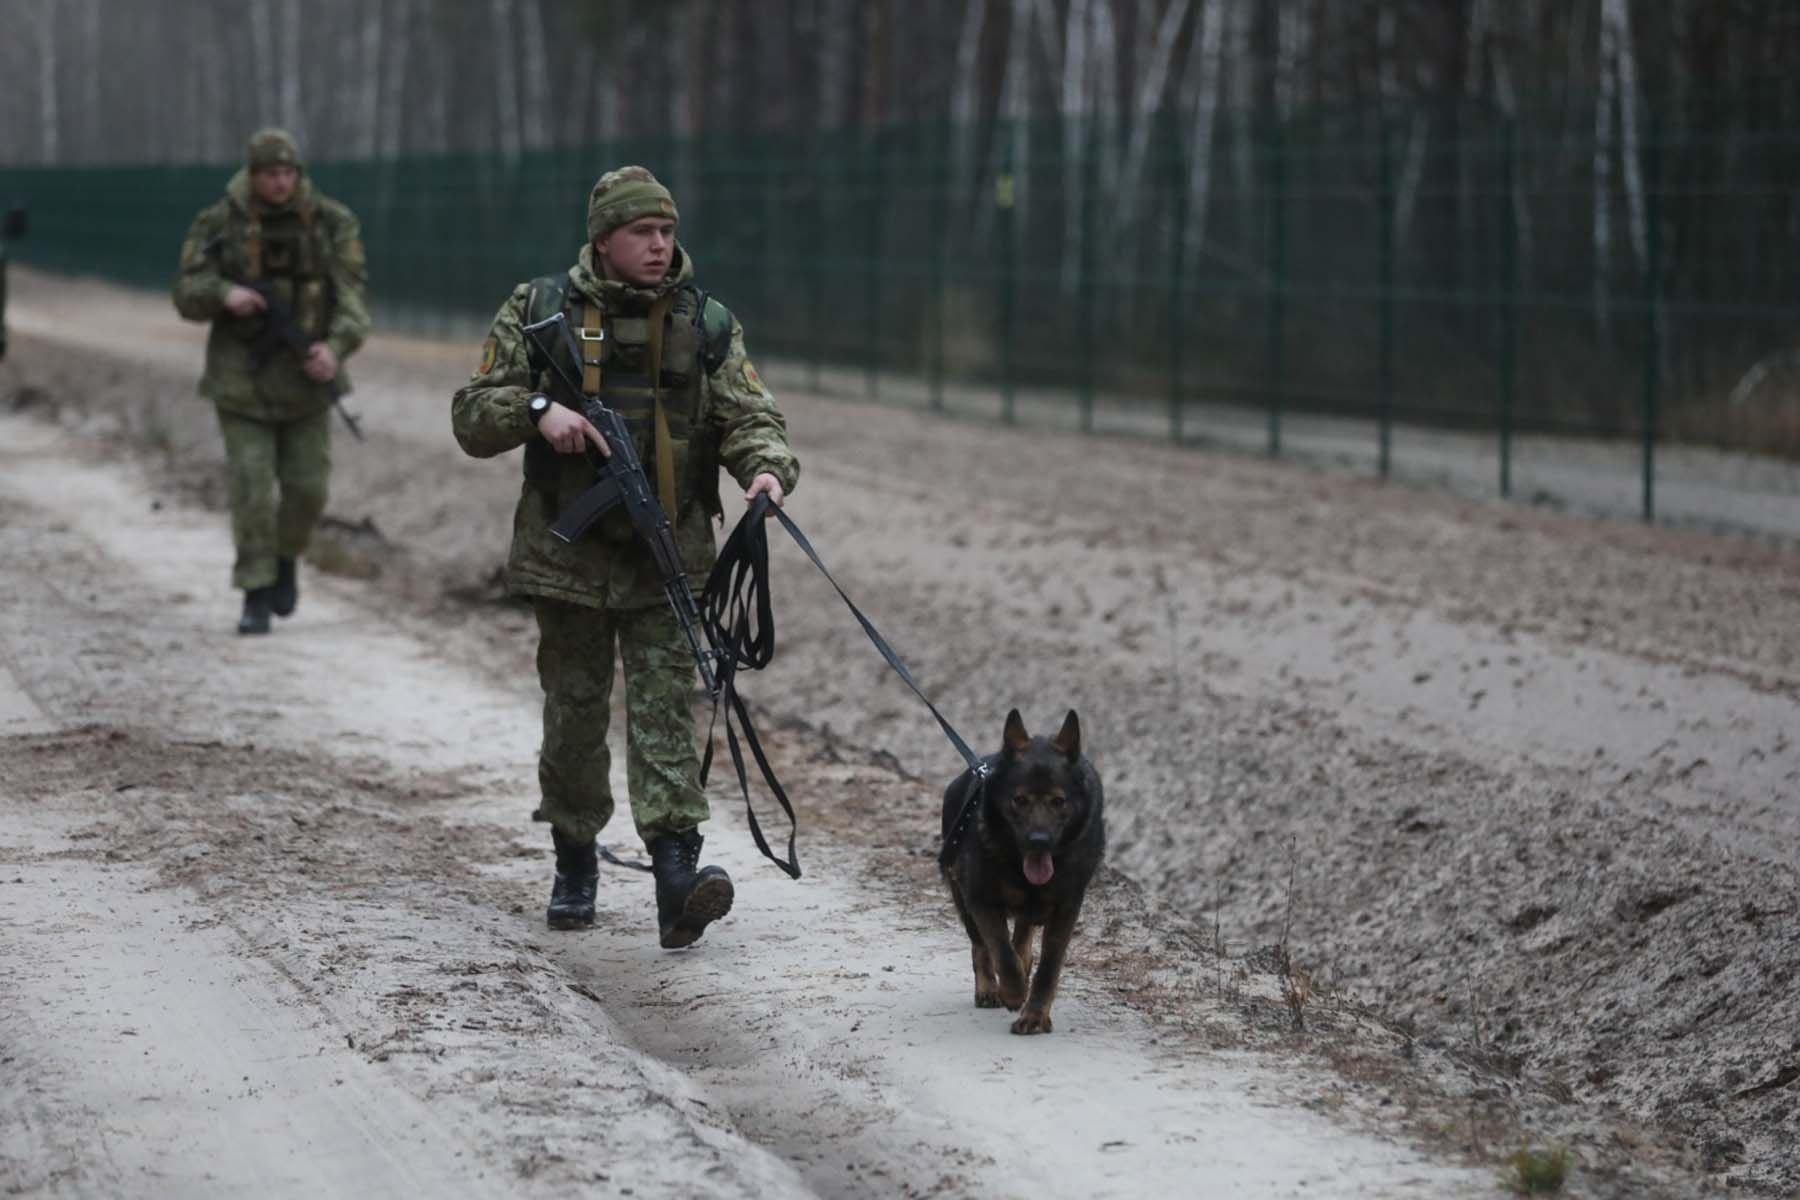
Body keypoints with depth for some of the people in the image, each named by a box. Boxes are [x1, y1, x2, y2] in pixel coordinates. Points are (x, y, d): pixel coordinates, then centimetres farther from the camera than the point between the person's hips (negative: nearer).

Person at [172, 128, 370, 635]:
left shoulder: (331, 223, -4)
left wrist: (335, 349, -27)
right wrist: (225, 294, -25)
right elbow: (188, 294, -3)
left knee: (306, 487, 4)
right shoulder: (220, 223, -5)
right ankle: (256, 597, 2)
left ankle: (286, 558, 33)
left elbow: (351, 295, -9)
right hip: (242, 376, -1)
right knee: (251, 487, -6)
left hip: (304, 373, 1)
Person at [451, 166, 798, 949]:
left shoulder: (707, 324, 6)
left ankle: (676, 874, -21)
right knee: (575, 713, 10)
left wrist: (768, 468, -25)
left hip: (668, 560, 0)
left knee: (665, 706, -11)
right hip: (568, 554, 0)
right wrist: (538, 408, -17)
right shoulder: (539, 312, 3)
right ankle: (575, 864, 26)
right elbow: (472, 416, 3)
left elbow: (750, 415, -2)